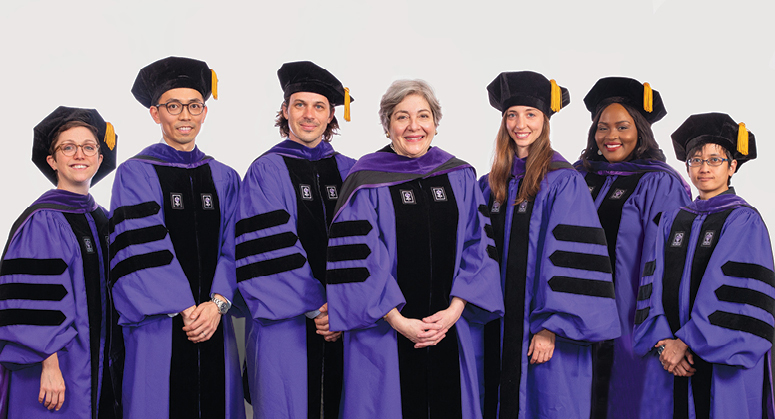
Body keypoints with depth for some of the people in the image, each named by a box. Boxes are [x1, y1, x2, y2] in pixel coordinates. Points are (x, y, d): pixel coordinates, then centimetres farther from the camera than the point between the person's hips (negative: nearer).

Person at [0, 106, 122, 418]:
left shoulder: (104, 222, 12)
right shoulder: (41, 222, -10)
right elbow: (32, 299, -16)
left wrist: (119, 363, 14)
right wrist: (49, 365, -22)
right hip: (59, 367, -7)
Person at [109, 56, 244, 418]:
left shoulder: (224, 178, 13)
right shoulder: (135, 174, 1)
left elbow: (232, 249, 6)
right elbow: (142, 252, -9)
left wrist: (217, 304, -10)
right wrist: (185, 310, -15)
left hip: (214, 322, 4)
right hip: (158, 327, -4)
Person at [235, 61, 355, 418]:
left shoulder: (349, 173, 10)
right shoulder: (267, 172, 0)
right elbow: (267, 251, -9)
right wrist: (315, 307, -14)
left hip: (344, 323, 4)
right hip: (286, 325, -3)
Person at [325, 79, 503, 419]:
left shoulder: (460, 178, 7)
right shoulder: (366, 182, -4)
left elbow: (477, 247, 4)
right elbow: (357, 260, -9)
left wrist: (455, 309, -8)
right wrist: (398, 321, -13)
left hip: (450, 327, 3)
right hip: (385, 334, -3)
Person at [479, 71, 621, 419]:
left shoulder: (564, 182, -8)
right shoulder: (492, 184, 10)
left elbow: (567, 260, -14)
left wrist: (550, 326, -19)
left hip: (541, 325, -5)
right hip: (498, 327, 5)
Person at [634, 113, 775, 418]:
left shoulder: (745, 222, -2)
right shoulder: (672, 221, 12)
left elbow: (740, 297, -11)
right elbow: (653, 286, 5)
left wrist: (688, 341, -15)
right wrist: (662, 341, -11)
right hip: (672, 359, 4)